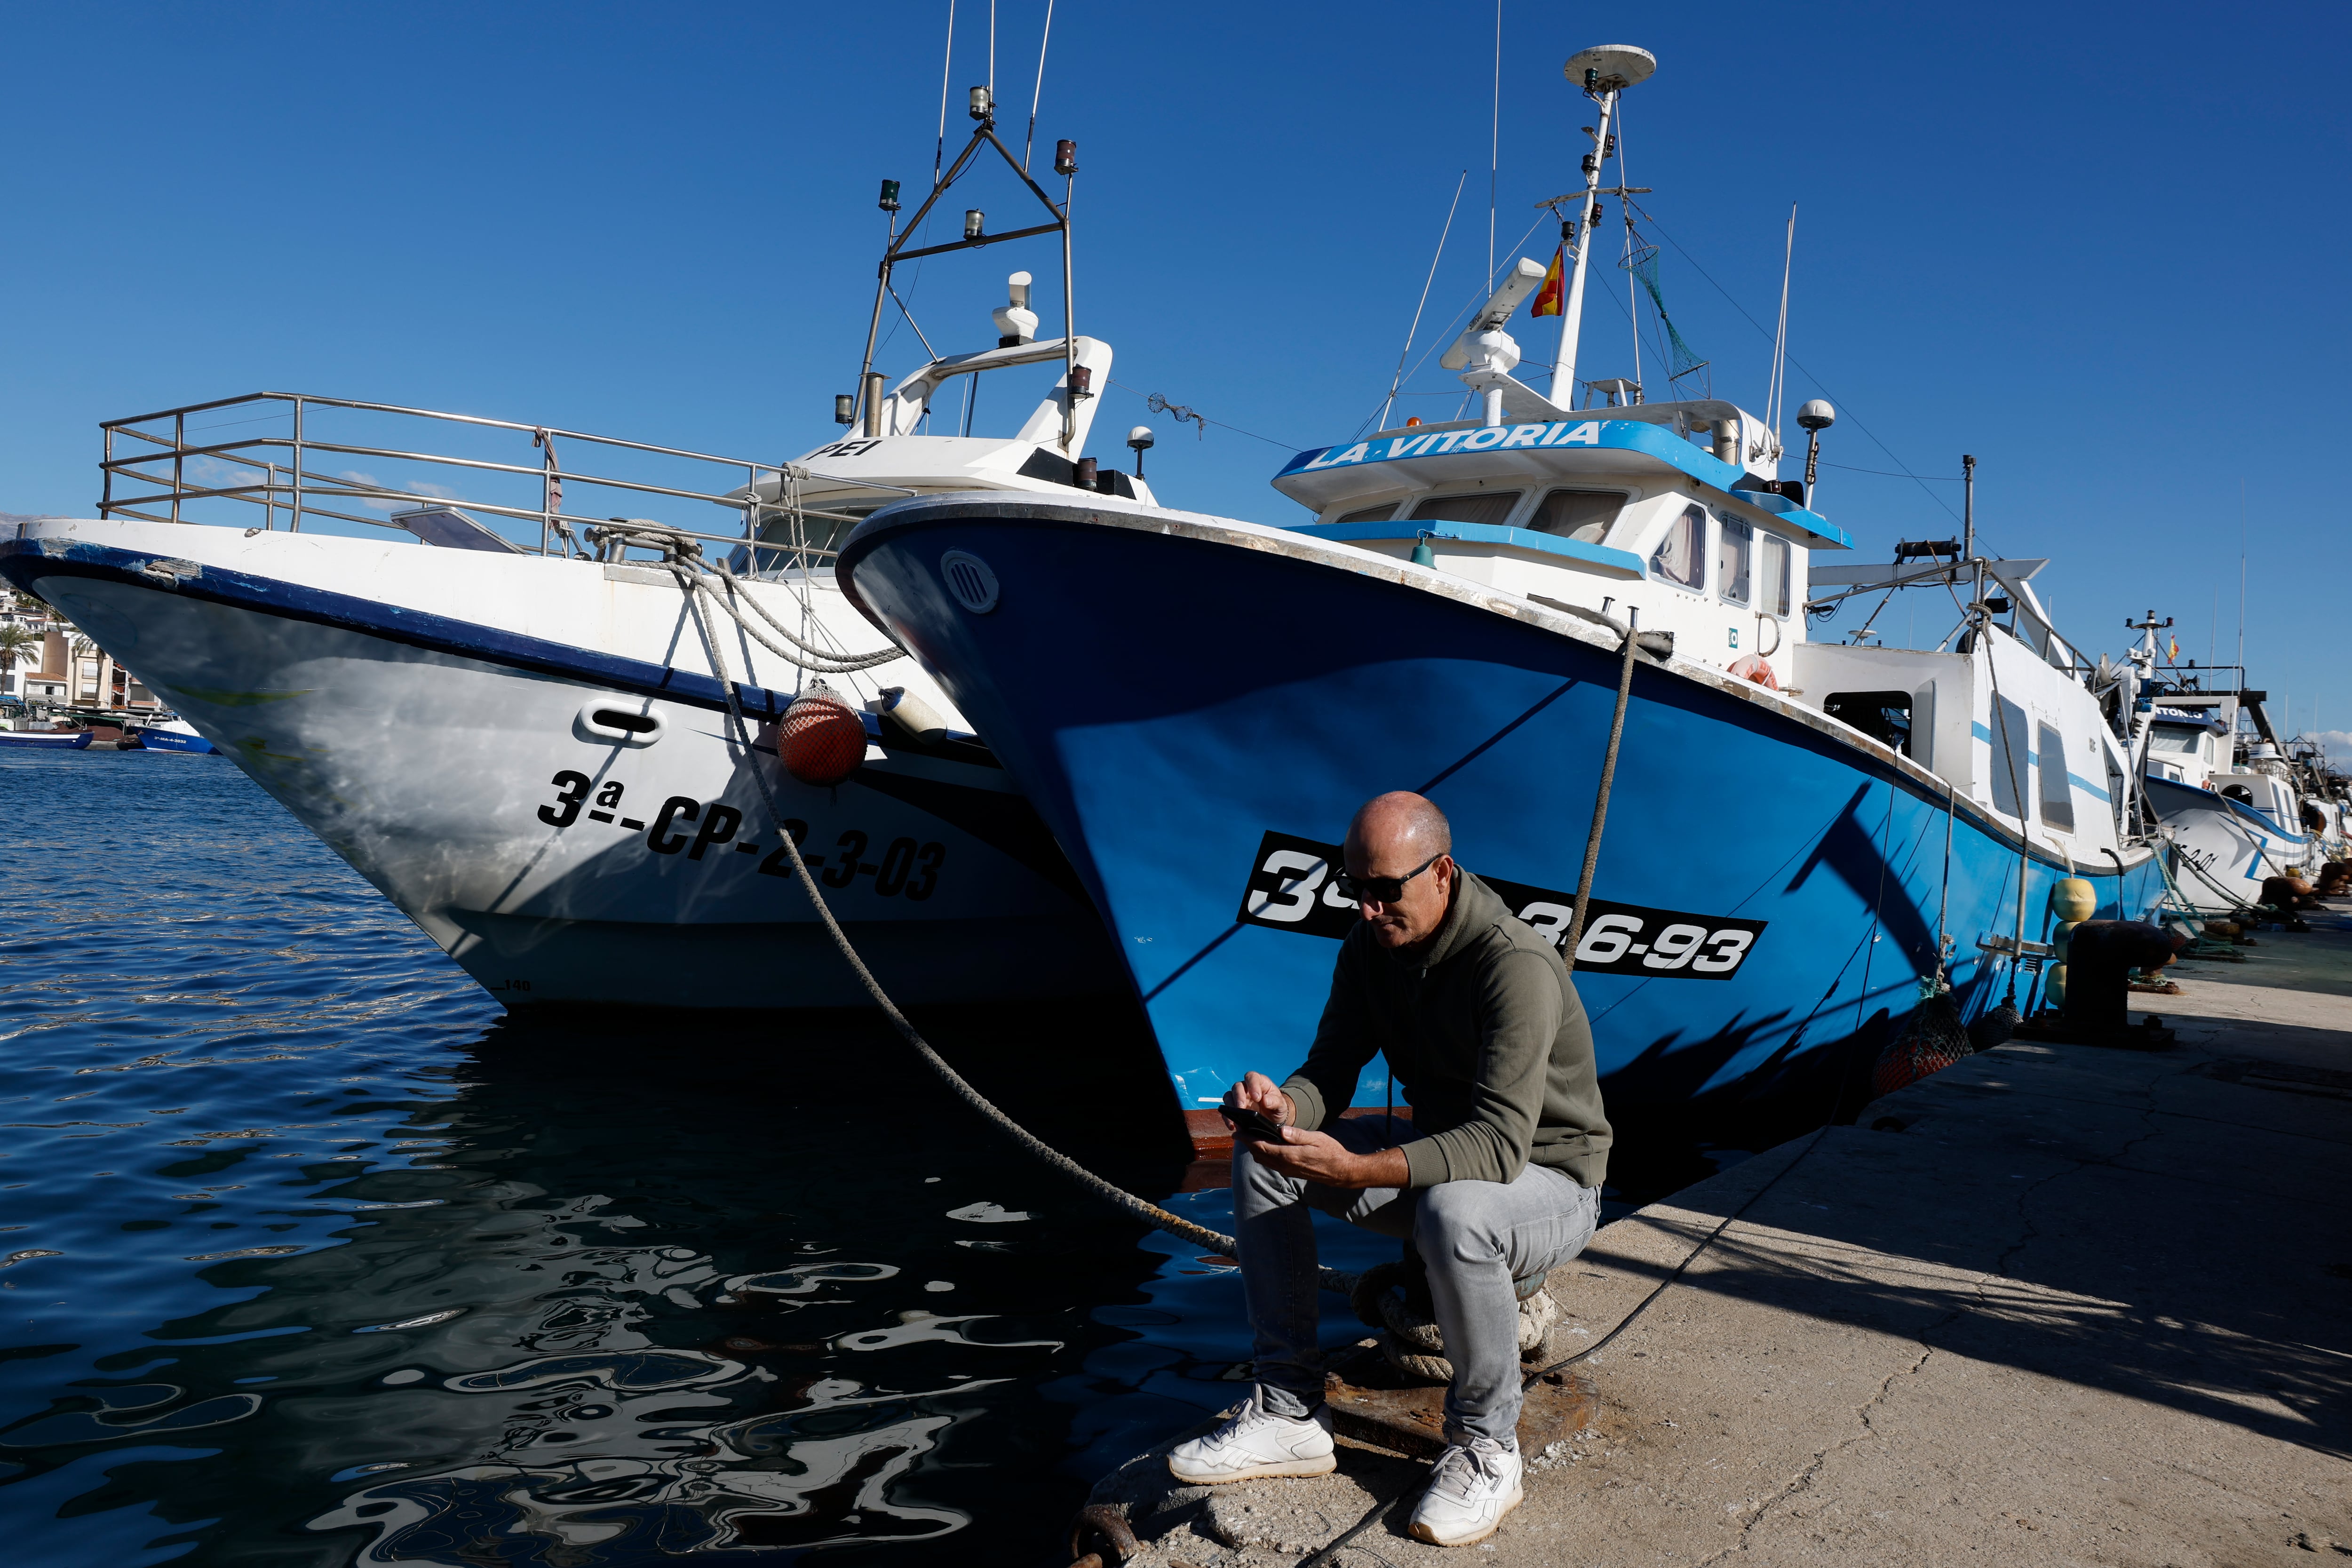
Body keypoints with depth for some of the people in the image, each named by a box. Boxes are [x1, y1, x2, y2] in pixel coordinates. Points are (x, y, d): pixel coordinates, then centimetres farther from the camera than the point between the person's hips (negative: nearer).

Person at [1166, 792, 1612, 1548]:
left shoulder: (1516, 965, -29)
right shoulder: (1370, 947, -5)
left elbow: (1500, 1144, -36)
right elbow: (1331, 1074, -3)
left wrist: (1353, 1170, -48)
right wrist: (1284, 1105, -29)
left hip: (1549, 1183, -7)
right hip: (1437, 1153, 7)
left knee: (1452, 1214, -40)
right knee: (1261, 1158, -7)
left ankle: (1485, 1450, -14)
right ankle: (1290, 1415, -3)